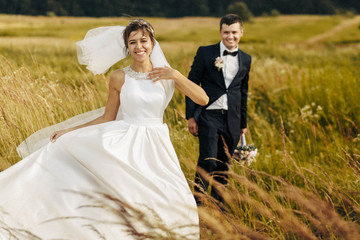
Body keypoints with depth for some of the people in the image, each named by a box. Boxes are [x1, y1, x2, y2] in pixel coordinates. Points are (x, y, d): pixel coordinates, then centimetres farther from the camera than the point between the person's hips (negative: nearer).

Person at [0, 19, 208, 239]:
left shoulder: (165, 75, 3)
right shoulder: (119, 78, 1)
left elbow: (203, 99, -3)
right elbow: (107, 118, 7)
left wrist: (176, 76, -12)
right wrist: (69, 131, 1)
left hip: (156, 148, 1)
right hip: (125, 146, -1)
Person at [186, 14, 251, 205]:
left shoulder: (246, 59, 12)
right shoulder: (205, 53, 0)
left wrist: (243, 123, 20)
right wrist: (191, 116, -6)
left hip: (232, 120, 4)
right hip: (209, 116, -4)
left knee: (224, 167, 8)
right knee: (208, 161, -15)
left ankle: (218, 205, 18)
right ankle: (198, 202, -6)